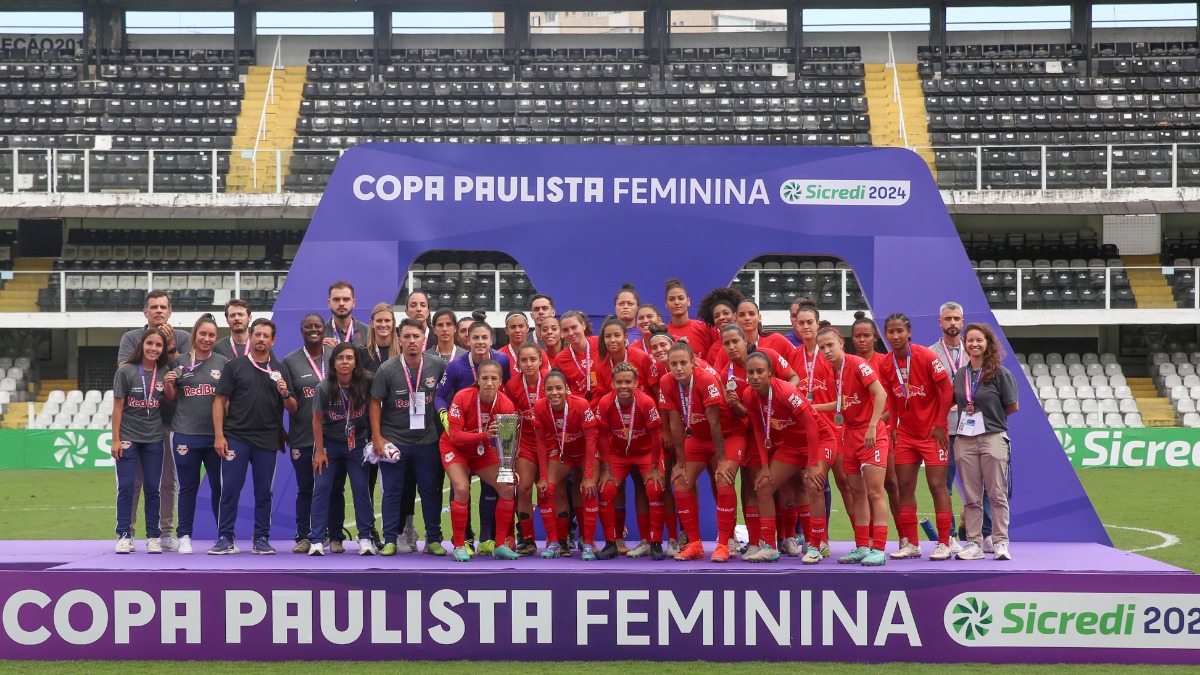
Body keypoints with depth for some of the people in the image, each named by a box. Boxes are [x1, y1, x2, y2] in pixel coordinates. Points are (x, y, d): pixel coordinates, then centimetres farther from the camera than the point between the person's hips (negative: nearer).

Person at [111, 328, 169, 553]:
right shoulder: (126, 371, -5)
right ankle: (124, 536, 5)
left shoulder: (164, 372, 4)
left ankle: (153, 537, 11)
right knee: (126, 487, -1)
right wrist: (116, 439, -8)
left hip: (154, 439, 3)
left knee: (152, 488, 5)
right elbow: (118, 407, -5)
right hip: (128, 438, -3)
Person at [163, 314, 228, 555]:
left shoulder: (223, 363, 6)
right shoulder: (179, 362, 7)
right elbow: (172, 399, 11)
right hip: (185, 433, 0)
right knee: (188, 487, 5)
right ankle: (184, 537, 12)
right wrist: (168, 385, -8)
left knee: (219, 487, 4)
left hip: (216, 434, 0)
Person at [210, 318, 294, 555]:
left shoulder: (280, 370, 11)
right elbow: (219, 401, 1)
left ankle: (262, 539, 12)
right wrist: (219, 435, -8)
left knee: (264, 492, 5)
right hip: (236, 437, -2)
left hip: (267, 440, 2)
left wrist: (285, 394, -13)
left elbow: (292, 408, 10)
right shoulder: (234, 366, 6)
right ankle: (225, 538, 4)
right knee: (230, 489, -2)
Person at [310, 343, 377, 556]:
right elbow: (317, 420, -6)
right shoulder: (324, 388, -15)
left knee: (362, 489, -2)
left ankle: (366, 538, 8)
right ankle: (317, 540, 0)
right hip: (328, 442, -1)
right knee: (321, 488, -4)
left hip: (356, 443, 1)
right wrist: (320, 451, -5)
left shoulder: (366, 383, -15)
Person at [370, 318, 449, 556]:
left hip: (427, 440, 1)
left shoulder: (438, 366, -5)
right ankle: (390, 540, 12)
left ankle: (434, 539, 15)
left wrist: (445, 428, 6)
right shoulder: (387, 369, -7)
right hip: (393, 440, -1)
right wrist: (377, 437, -5)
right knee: (392, 491, 4)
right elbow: (375, 402, -2)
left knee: (431, 490, 6)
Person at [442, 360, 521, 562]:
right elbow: (454, 435, -30)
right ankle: (459, 546, -9)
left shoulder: (506, 405, -21)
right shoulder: (462, 398, -29)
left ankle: (501, 545, 5)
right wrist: (485, 435, -43)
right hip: (455, 448, -4)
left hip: (482, 450, 4)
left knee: (507, 488, -8)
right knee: (462, 490, -24)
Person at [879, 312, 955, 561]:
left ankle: (943, 544, 0)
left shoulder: (926, 356, -14)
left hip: (932, 432, -5)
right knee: (904, 487, 4)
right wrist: (892, 428, 5)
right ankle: (910, 543, 11)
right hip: (905, 432, 5)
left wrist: (940, 424, -13)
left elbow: (947, 389, -12)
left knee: (937, 485, -5)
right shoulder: (887, 364, 1)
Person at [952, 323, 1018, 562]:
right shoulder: (960, 375, 12)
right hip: (965, 441, 4)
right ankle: (973, 543, 9)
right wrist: (969, 412, 7)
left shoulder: (1000, 373, -2)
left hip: (993, 438, -4)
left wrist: (989, 414, 5)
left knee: (997, 493, -2)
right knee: (971, 496, 6)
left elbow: (1012, 407, 1)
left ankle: (1000, 542, 2)